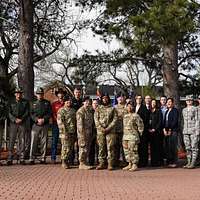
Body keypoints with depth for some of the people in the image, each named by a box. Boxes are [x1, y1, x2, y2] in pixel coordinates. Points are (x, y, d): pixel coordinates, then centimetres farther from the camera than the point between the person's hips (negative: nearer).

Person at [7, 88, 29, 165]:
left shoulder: (25, 102, 10)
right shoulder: (12, 103, 12)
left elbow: (27, 112, 3)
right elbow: (9, 113, 5)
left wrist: (21, 119, -12)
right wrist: (15, 119, -12)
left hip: (22, 124, 0)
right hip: (13, 124, 0)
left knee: (22, 141, -1)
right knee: (11, 141, -4)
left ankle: (21, 159, 4)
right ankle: (10, 159, -2)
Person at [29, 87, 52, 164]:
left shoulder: (47, 103, 10)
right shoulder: (34, 103, 14)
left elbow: (49, 113, 2)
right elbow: (31, 114, 6)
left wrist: (43, 119, -12)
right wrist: (37, 119, -11)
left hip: (45, 125, 0)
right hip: (35, 125, 1)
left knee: (44, 142, 1)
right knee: (33, 142, -4)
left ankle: (43, 159, 7)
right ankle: (32, 159, 0)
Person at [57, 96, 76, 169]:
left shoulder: (73, 110, 17)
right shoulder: (61, 110, -4)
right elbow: (60, 122, -12)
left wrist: (75, 132, 14)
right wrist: (65, 132, -18)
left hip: (73, 132, 7)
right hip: (65, 133, -6)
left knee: (71, 148, 7)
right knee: (65, 148, -7)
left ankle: (67, 161, 17)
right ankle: (64, 162, 2)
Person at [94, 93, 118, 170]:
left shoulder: (112, 109, 9)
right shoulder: (98, 108, 12)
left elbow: (115, 119, 0)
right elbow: (96, 119, 4)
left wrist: (108, 128, -11)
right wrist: (101, 128, -10)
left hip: (110, 131, -1)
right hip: (100, 131, 2)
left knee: (110, 147, -5)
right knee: (101, 147, 3)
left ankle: (110, 164, -2)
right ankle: (102, 163, 9)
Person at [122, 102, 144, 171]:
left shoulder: (136, 116, -6)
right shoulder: (125, 116, 16)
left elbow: (140, 125, -6)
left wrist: (139, 133, -4)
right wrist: (124, 133, 17)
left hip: (133, 136, -7)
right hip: (125, 136, 7)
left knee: (133, 150, -8)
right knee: (126, 150, 8)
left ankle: (135, 165, -1)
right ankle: (129, 164, 17)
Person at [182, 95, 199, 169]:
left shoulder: (195, 109, -2)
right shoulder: (184, 110, 15)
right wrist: (183, 131, 14)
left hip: (193, 131, -5)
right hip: (185, 131, 6)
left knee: (194, 147, -4)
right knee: (187, 147, 7)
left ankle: (193, 163, -2)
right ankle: (189, 162, 13)